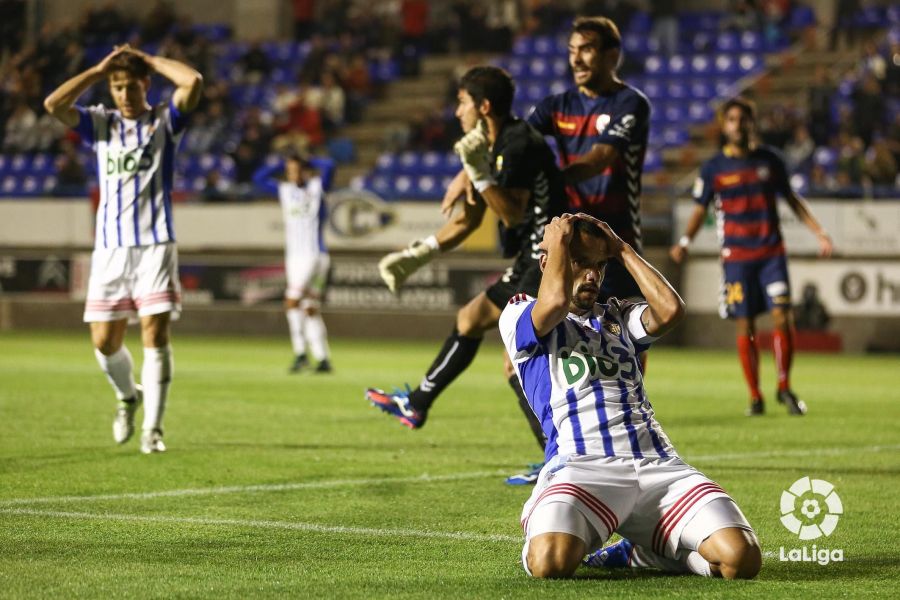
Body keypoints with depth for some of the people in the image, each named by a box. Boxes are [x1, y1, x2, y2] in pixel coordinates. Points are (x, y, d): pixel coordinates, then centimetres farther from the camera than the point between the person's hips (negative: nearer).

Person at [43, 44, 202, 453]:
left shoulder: (164, 121, 4)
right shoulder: (99, 124, 10)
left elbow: (193, 81, -15)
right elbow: (53, 104, -7)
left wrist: (151, 61, -2)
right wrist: (98, 70, -3)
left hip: (155, 245, -3)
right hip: (110, 247, 3)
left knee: (155, 335, -10)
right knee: (104, 341, 1)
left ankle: (152, 429, -5)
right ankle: (128, 396, 31)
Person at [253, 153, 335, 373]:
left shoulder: (317, 187, -2)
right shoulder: (284, 190, 12)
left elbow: (328, 166, -17)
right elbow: (259, 178, 16)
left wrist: (308, 163, -1)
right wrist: (281, 165, 10)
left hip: (314, 254, -6)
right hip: (293, 256, 6)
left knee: (292, 301, -17)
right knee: (311, 310, 6)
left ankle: (300, 353, -14)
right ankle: (323, 359, 9)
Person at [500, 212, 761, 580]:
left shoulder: (617, 317, 29)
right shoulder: (520, 314, 14)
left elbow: (670, 311, 8)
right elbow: (556, 302, -10)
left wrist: (622, 251, 16)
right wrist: (557, 242, 8)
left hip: (659, 465, 5)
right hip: (582, 465, -5)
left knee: (741, 559, -19)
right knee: (550, 563, -36)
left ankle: (642, 552, 12)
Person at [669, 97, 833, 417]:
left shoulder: (770, 160, 6)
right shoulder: (713, 168, 2)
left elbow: (792, 199, 15)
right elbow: (700, 209, 7)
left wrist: (819, 232, 10)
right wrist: (684, 242, -9)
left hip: (771, 252, 1)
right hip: (736, 256, -1)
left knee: (783, 318, -10)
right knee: (745, 327, -1)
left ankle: (784, 387, 7)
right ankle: (755, 397, 10)